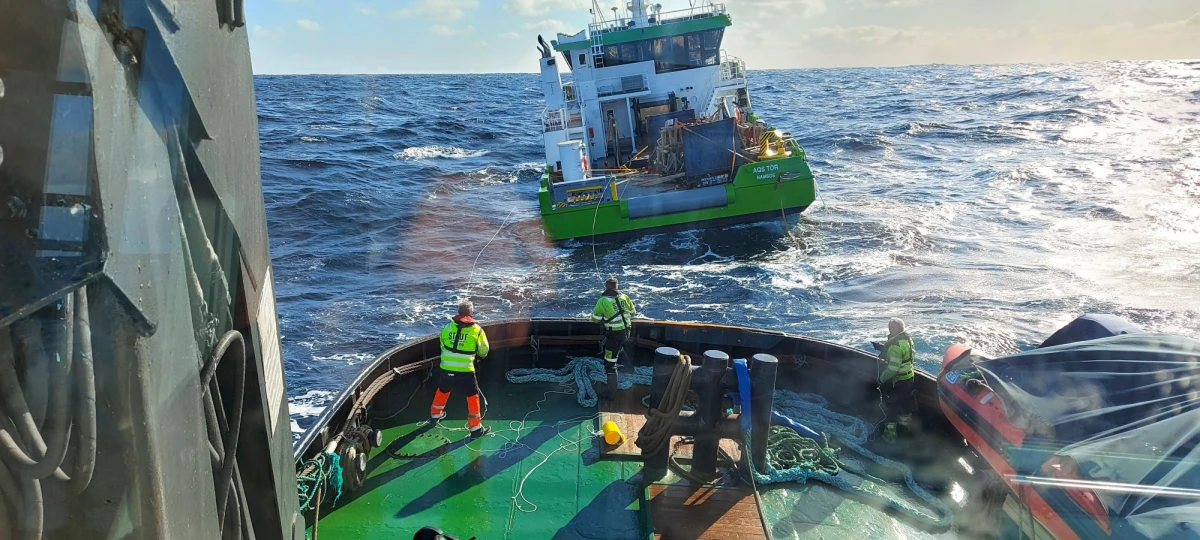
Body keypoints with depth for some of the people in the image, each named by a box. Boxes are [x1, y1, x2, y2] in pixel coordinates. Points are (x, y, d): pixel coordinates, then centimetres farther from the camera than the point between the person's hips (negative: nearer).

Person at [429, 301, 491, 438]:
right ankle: (476, 428, 16)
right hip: (465, 372, -4)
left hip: (446, 369, 4)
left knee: (442, 391, 28)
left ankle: (435, 414, 51)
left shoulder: (447, 327, 4)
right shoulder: (476, 330, -5)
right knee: (473, 396, 12)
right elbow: (483, 351, 5)